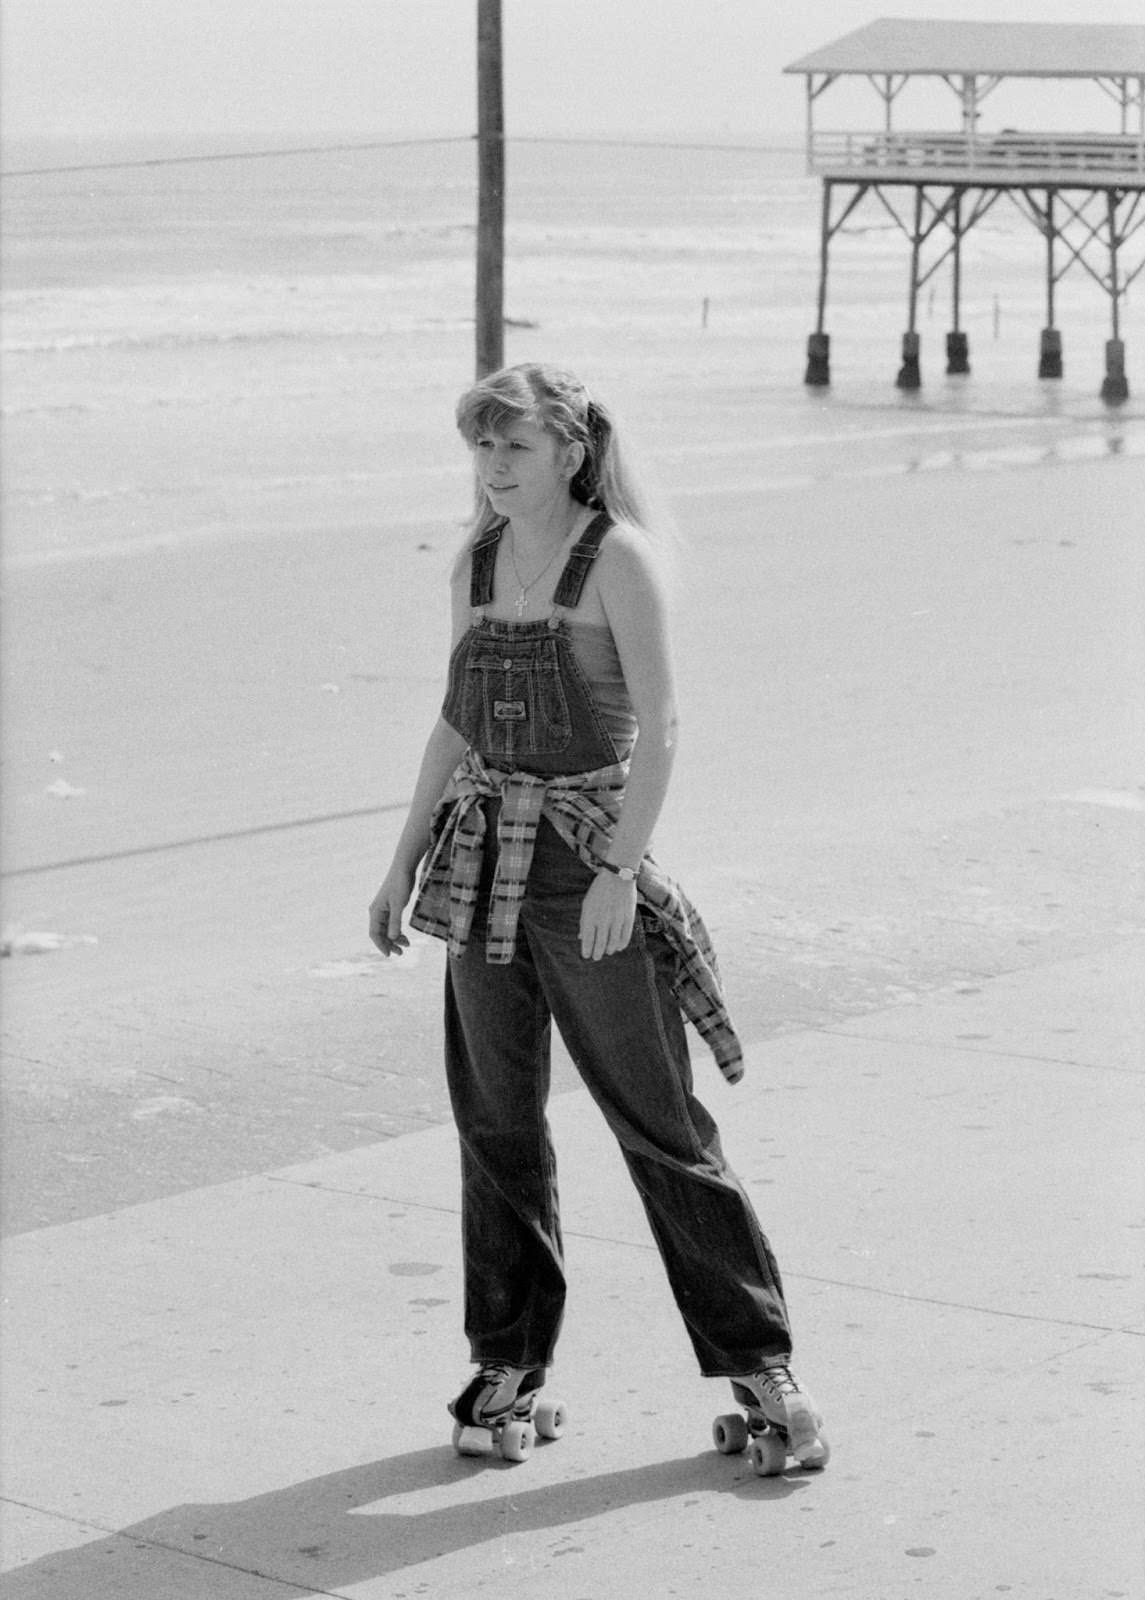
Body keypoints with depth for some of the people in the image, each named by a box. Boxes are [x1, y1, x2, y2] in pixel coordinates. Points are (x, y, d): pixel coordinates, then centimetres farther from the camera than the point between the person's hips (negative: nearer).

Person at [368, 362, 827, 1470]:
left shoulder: (616, 557, -8)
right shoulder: (476, 563, 10)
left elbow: (658, 725, -12)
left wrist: (621, 869, -19)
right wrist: (404, 865, 14)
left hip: (588, 855, -6)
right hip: (485, 858, 6)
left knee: (657, 1120, -3)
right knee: (494, 1120, 8)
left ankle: (757, 1363, 6)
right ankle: (509, 1361, 20)